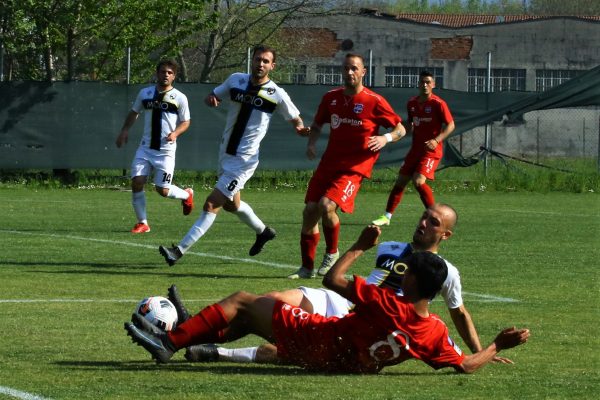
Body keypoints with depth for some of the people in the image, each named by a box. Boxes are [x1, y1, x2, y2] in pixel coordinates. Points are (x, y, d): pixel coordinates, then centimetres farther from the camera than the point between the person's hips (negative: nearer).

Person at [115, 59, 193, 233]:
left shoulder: (179, 98, -3)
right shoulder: (145, 93, 6)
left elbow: (185, 122, 4)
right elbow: (134, 112, 22)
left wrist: (175, 133, -15)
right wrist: (124, 130, 9)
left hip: (166, 150, -3)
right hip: (146, 147, 3)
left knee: (163, 190, -6)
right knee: (137, 182, -11)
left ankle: (186, 194, 28)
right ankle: (142, 222, 1)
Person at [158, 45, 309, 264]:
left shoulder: (276, 94, -11)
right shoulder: (236, 80, 0)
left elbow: (295, 118, 2)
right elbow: (214, 95, 13)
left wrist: (300, 128, -22)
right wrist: (211, 98, -11)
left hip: (244, 161, -7)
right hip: (225, 154, 7)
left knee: (211, 205, -13)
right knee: (231, 204, 25)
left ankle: (180, 250, -14)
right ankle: (263, 231, 50)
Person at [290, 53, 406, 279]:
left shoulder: (374, 102, -7)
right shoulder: (331, 98, 7)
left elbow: (400, 129, 0)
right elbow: (317, 125, 23)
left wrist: (385, 138, -21)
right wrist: (311, 143, 3)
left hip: (354, 167, -5)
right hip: (328, 164, 5)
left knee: (326, 205, -24)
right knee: (310, 210, -2)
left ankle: (332, 253, 2)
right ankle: (307, 267, 12)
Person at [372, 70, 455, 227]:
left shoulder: (438, 104, -12)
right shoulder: (412, 103, 7)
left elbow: (450, 125, -12)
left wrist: (436, 140, -24)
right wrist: (408, 129, 0)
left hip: (431, 150, -7)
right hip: (416, 148, 7)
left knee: (418, 181, -23)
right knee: (400, 181, 6)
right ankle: (387, 216, 16)